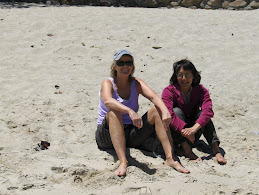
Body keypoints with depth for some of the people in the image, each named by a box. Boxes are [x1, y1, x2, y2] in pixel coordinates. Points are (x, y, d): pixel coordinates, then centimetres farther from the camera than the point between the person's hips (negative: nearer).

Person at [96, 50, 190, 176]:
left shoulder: (136, 84, 4)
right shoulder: (108, 83, -6)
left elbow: (153, 97, -15)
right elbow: (108, 101, -30)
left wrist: (165, 111, -37)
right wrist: (130, 111, -47)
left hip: (131, 135, 4)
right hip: (107, 136, -3)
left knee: (157, 110, -15)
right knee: (114, 112, -33)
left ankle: (170, 158, -27)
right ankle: (123, 162, -47)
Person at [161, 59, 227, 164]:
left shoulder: (200, 90, -7)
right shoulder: (169, 91, -13)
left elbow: (208, 110, -27)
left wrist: (194, 128, -45)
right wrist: (183, 130, -45)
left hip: (194, 133, 2)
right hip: (175, 133, -2)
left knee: (202, 114, -22)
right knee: (177, 111, -27)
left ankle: (215, 149, -33)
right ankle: (187, 150, -40)